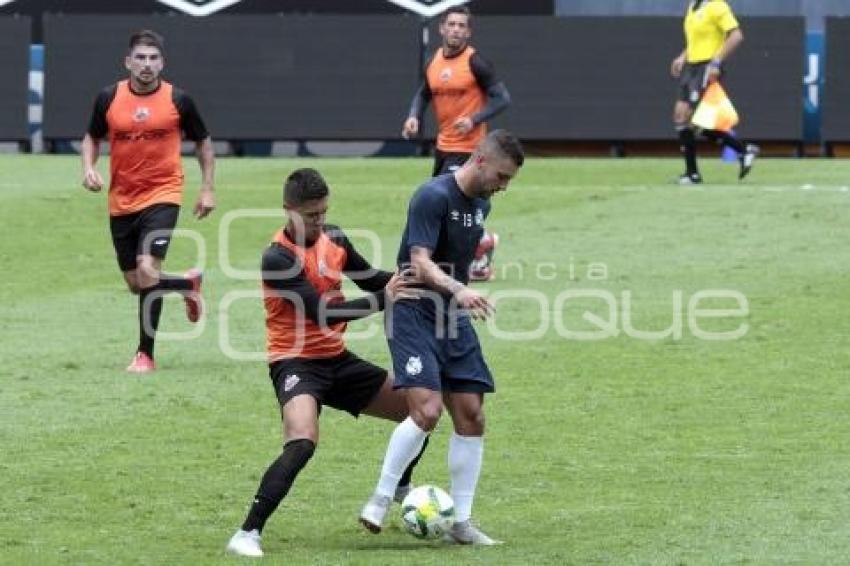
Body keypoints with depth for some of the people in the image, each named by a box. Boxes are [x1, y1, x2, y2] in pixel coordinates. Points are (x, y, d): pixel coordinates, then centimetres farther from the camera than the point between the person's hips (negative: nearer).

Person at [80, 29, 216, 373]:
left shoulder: (178, 100, -4)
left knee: (147, 269, -21)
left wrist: (207, 188, 3)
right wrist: (88, 168, -5)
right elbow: (92, 138, 15)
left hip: (162, 196, -3)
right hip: (121, 200, 3)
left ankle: (145, 355, -11)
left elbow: (202, 142, 9)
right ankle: (188, 284, 41)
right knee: (136, 284, 8)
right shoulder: (109, 98, 0)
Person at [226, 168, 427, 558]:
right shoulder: (278, 258, -21)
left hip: (337, 359, 8)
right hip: (297, 362, -8)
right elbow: (324, 313, -26)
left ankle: (400, 490, 40)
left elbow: (370, 278, 18)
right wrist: (383, 299, -30)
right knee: (302, 443, -33)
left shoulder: (333, 238, 2)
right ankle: (248, 535, -28)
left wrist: (399, 281, -2)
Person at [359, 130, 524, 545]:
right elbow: (420, 263, -27)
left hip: (454, 317, 8)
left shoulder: (480, 204, 10)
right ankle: (380, 501, -6)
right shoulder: (434, 196, -17)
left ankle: (461, 522, 11)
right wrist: (458, 289, -41)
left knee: (471, 416, 3)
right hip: (413, 313, -8)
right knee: (427, 410, -21)